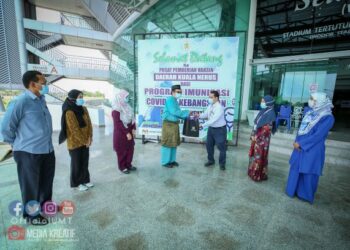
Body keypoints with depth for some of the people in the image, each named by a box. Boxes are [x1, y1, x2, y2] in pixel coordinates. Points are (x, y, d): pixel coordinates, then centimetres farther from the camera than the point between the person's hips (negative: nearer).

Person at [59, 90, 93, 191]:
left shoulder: (84, 109, 3)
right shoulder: (69, 112, -19)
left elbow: (89, 123, 4)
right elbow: (74, 129, -20)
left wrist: (89, 137, -5)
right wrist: (84, 141, -14)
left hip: (85, 141, 6)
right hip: (75, 142, -6)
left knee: (85, 162, 15)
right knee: (77, 163, 8)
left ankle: (85, 180, 31)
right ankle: (77, 183, 25)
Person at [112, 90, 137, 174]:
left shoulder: (127, 107, 7)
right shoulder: (116, 110, -17)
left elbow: (132, 119, 8)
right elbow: (119, 124, -20)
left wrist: (133, 129, -2)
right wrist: (127, 133, -19)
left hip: (129, 132, 8)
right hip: (120, 134, -7)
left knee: (130, 149, 13)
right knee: (122, 151, 5)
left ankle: (128, 165, 29)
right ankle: (122, 167, 21)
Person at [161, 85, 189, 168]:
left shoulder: (175, 101, 15)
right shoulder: (170, 99, -14)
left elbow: (177, 113, 13)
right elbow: (174, 112, -22)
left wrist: (187, 116, 3)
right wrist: (187, 113, -16)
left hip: (174, 124, 9)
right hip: (169, 124, -9)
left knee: (174, 143, 15)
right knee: (168, 143, -1)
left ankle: (172, 160, 28)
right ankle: (165, 162, 12)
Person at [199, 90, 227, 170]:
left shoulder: (219, 108, -26)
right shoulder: (210, 106, 0)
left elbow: (213, 120, -31)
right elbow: (205, 114, 9)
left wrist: (202, 126, -32)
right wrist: (199, 116, -11)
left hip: (220, 129, -8)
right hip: (211, 128, 8)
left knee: (221, 147, 7)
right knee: (209, 145, 16)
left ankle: (222, 163, 27)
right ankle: (211, 160, 37)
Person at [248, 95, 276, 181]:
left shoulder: (270, 113, -14)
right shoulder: (262, 111, 12)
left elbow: (267, 128, -19)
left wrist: (257, 136, -15)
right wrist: (253, 135, 10)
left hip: (262, 139, -9)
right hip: (256, 137, 9)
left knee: (260, 156, 0)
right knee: (254, 154, 16)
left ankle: (259, 175, 14)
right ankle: (253, 172, 31)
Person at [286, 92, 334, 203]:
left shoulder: (328, 118, -14)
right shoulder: (310, 113, 7)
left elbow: (318, 135, -19)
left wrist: (300, 143, -16)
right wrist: (297, 142, -5)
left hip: (313, 150, -6)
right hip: (300, 148, 7)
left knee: (308, 172, 7)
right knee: (295, 169, 14)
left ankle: (305, 195, 26)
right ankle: (293, 190, 32)